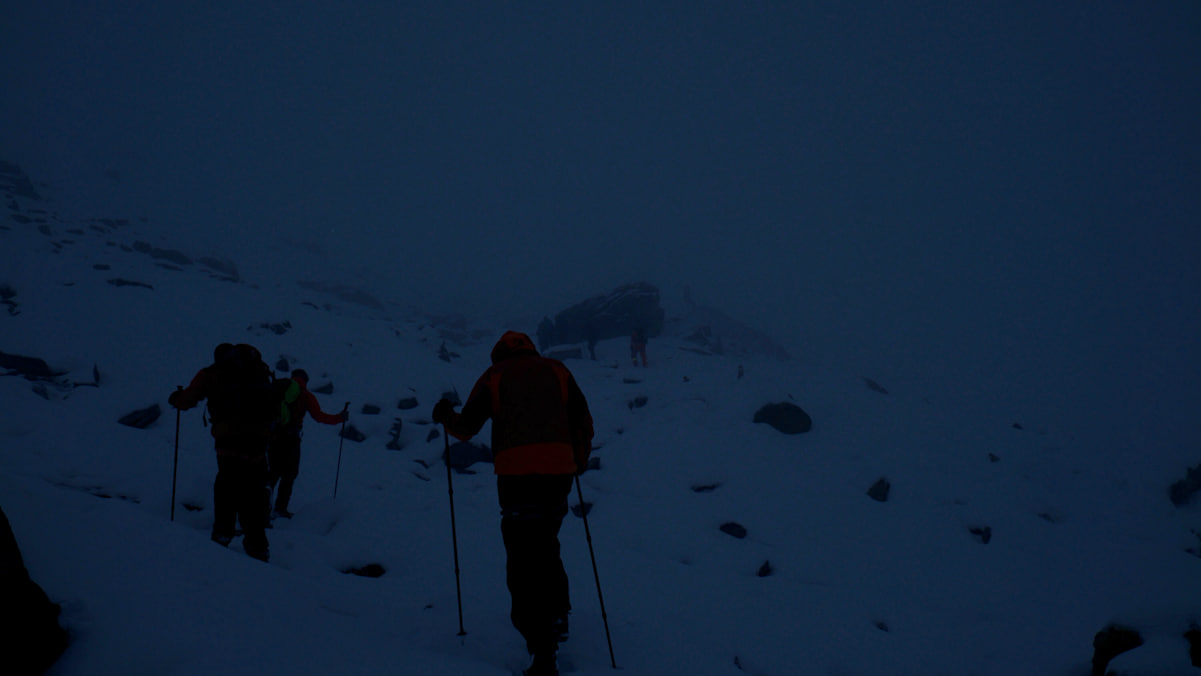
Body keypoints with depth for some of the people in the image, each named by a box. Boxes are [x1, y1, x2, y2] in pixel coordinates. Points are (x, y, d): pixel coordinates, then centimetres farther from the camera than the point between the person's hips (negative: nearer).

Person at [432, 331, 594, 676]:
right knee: (546, 545, 25)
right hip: (558, 468, 3)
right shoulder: (557, 370, 16)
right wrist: (579, 462, 30)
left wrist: (446, 417, 32)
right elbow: (584, 423, 15)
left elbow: (465, 428, 11)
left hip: (517, 473, -3)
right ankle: (556, 615, 25)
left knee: (523, 559, -3)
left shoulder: (494, 376, 10)